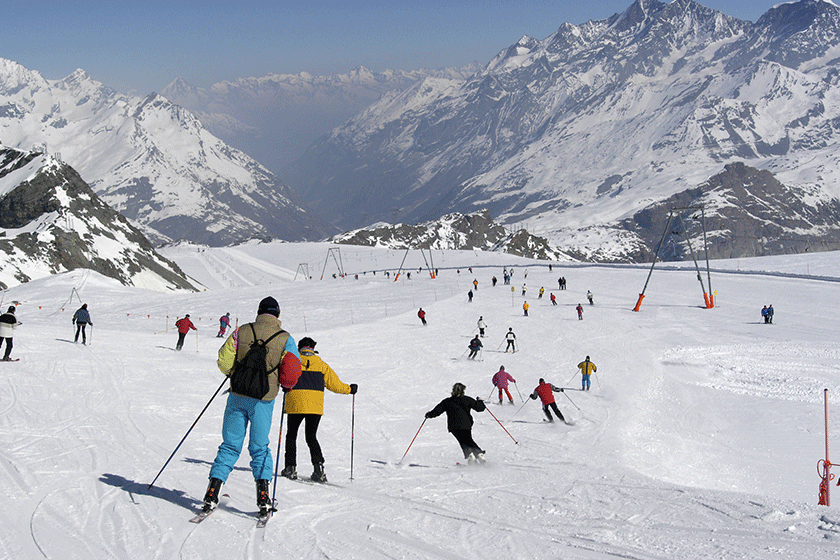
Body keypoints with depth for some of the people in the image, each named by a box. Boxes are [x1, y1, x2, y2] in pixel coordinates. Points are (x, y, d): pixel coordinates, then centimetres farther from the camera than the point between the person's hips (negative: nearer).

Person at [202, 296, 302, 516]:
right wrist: (285, 386, 16)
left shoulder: (242, 332, 0)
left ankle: (213, 492, 1)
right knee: (260, 447, 10)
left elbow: (223, 360, 0)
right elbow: (294, 372, -5)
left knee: (230, 446, 9)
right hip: (263, 399, -1)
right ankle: (263, 495, -2)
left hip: (238, 396, 1)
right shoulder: (285, 339, -2)